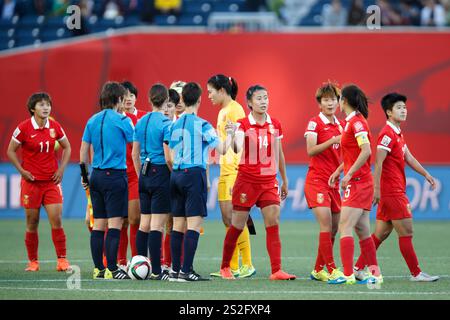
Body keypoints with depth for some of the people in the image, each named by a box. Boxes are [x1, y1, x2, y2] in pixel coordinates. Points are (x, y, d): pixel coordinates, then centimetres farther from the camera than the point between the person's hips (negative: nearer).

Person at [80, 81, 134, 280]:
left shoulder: (93, 120, 9)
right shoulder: (122, 121, -8)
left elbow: (83, 151, 12)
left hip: (96, 175, 6)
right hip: (115, 176, -6)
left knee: (98, 224, 9)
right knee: (115, 223, -6)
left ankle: (98, 269, 10)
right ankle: (112, 269, -10)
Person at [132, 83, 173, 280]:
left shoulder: (141, 122, 9)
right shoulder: (166, 123, -13)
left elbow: (135, 154, 14)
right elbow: (168, 157, -16)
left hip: (145, 175, 7)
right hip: (161, 174, -7)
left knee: (144, 224, 12)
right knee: (157, 225, -6)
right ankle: (156, 271, -5)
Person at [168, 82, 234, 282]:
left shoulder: (175, 125, 10)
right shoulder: (202, 125, -8)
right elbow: (222, 150, -8)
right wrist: (229, 134, 8)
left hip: (176, 175, 6)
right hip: (194, 174, -6)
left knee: (178, 224, 9)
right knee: (194, 224, -6)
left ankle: (175, 270, 9)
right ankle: (186, 271, -12)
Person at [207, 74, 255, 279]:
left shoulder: (234, 109, -10)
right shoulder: (222, 112, 18)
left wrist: (237, 177, -20)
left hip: (234, 171, -9)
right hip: (224, 170, 9)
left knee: (234, 219, -10)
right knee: (227, 220, 7)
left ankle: (247, 265, -6)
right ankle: (232, 267, 9)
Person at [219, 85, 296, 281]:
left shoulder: (275, 125, 6)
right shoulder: (243, 124, -7)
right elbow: (236, 149, -24)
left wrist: (284, 181, 19)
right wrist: (234, 136, -45)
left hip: (269, 182, 3)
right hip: (246, 181, -3)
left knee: (273, 224, -9)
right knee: (237, 226, 5)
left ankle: (276, 270, -12)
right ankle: (225, 267, 22)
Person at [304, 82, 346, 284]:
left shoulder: (340, 125, 13)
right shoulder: (315, 123, -6)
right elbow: (310, 150, -16)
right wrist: (332, 140, -24)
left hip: (333, 182, 7)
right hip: (317, 180, -7)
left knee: (333, 229, 7)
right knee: (326, 224, -17)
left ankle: (318, 270, 17)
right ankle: (332, 270, -17)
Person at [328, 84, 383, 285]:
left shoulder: (357, 122, -14)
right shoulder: (351, 121, 14)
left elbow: (366, 151, -24)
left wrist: (349, 174, -23)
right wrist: (338, 171, 21)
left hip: (358, 183, -10)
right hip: (360, 183, 10)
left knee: (345, 227, -14)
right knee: (362, 231, 11)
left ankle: (348, 275, -19)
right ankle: (375, 274, 14)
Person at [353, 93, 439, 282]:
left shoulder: (398, 133, 16)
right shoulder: (387, 134, -14)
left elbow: (408, 158, 23)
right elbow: (378, 163, -19)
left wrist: (426, 175, 19)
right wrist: (376, 189, -22)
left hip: (396, 192, 10)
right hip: (392, 192, -10)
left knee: (381, 233, 11)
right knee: (406, 233, -4)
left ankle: (358, 268, 13)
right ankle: (416, 273, 1)